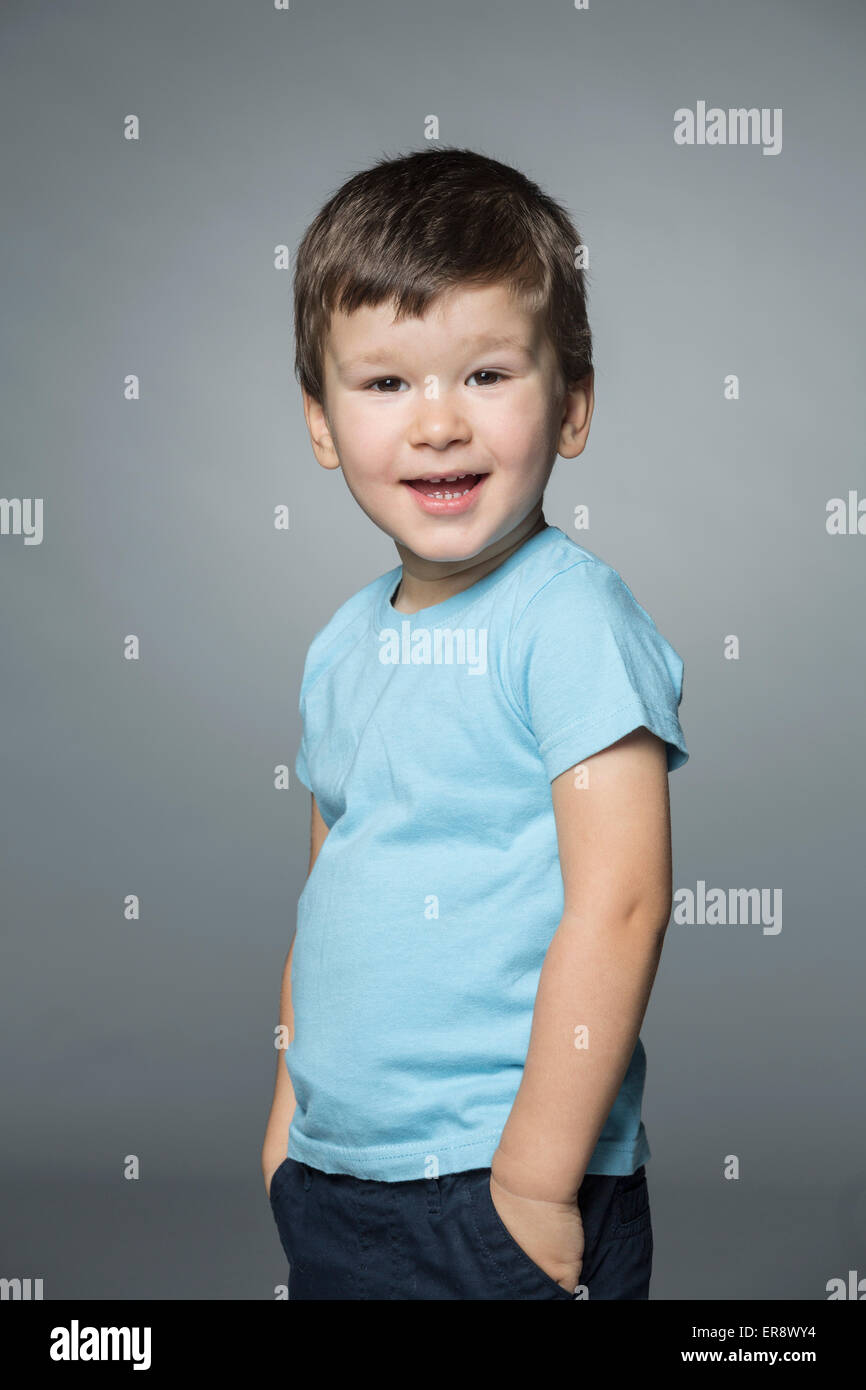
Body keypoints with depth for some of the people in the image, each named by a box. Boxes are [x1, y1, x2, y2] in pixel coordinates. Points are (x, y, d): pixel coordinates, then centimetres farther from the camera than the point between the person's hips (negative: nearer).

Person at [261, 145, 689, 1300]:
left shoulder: (572, 617, -15)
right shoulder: (346, 640, 6)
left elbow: (619, 905, -20)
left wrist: (536, 1179, -19)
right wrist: (289, 1119, 14)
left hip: (499, 1192, -6)